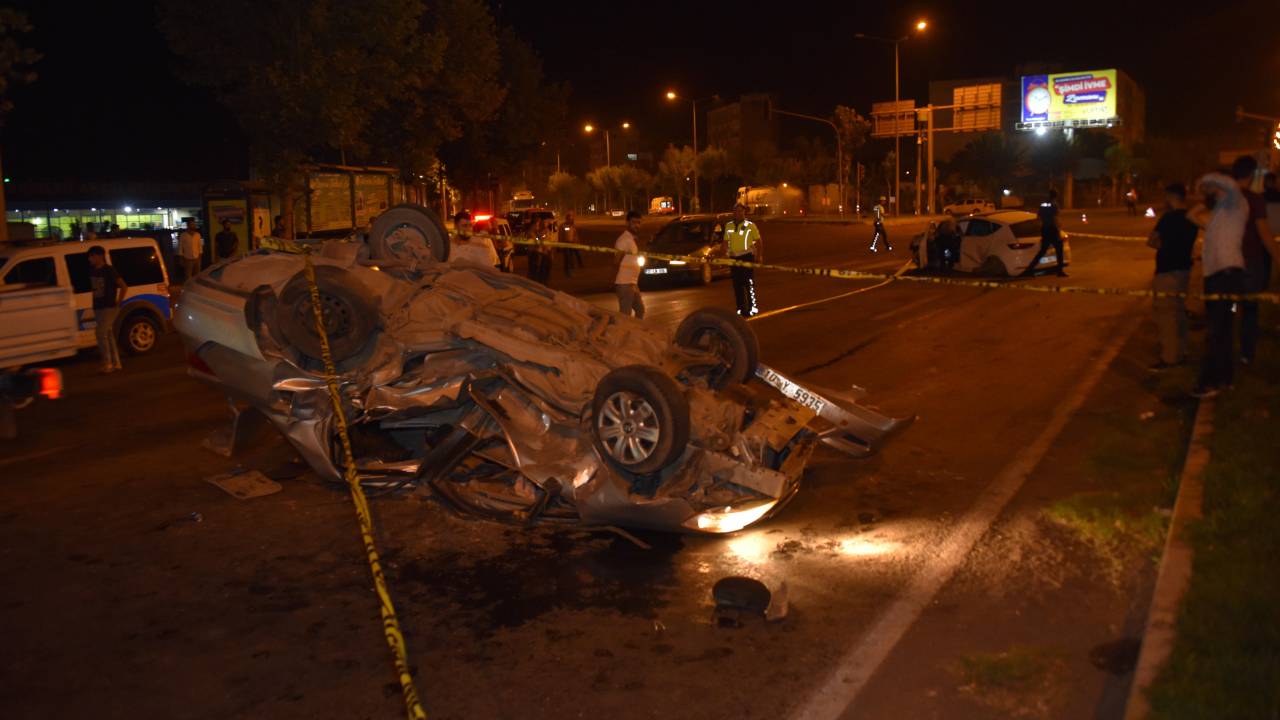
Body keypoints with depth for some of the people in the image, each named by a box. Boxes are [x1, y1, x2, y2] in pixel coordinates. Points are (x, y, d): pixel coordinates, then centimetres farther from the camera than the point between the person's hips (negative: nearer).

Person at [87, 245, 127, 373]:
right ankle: (116, 363, 16)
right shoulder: (92, 271, 9)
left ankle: (107, 363, -6)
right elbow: (92, 288, 20)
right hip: (97, 308, 7)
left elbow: (124, 286, -11)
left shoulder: (109, 270, -11)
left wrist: (118, 303, -10)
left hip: (109, 307, -7)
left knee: (100, 333, -13)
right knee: (108, 335, 10)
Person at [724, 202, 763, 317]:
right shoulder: (729, 226, 10)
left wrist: (760, 255, -4)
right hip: (734, 258, 4)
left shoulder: (750, 225, -1)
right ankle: (741, 308, 13)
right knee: (737, 285, 6)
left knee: (749, 283, -6)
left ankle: (753, 307, -1)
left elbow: (758, 241, 3)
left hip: (747, 257, -4)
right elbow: (726, 241, 17)